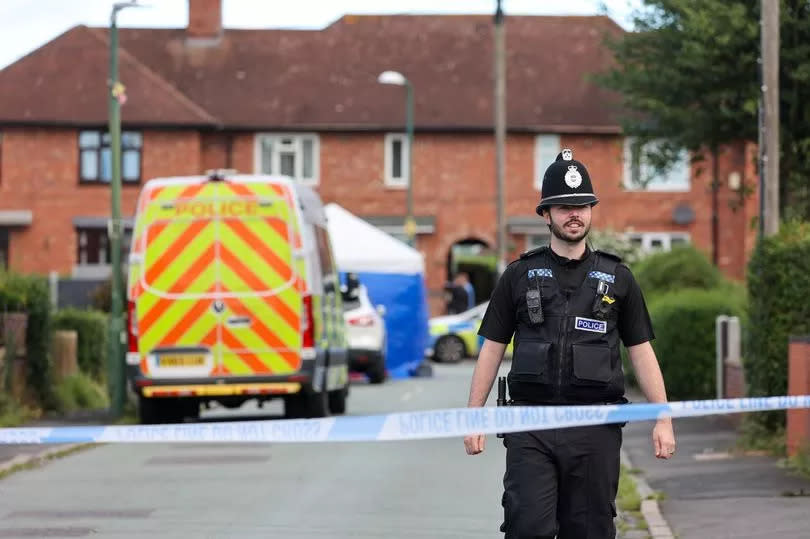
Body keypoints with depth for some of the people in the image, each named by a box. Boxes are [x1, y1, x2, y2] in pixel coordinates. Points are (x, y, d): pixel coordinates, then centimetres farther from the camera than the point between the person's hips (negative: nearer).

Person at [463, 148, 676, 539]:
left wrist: (663, 420, 2)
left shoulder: (616, 279, 9)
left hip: (595, 428, 1)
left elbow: (641, 352, 9)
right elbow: (491, 349, 9)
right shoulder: (520, 276, 7)